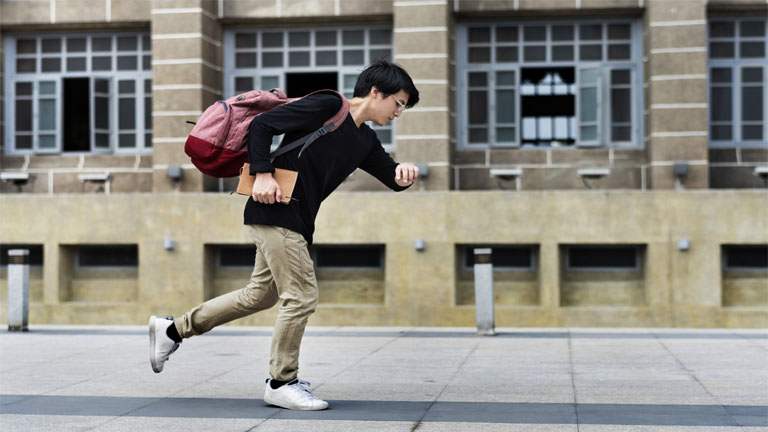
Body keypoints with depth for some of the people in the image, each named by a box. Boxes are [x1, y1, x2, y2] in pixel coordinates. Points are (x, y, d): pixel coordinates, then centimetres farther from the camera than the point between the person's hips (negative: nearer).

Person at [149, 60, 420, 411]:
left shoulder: (364, 141, 14)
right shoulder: (326, 106, -12)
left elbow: (391, 177, 14)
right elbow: (261, 125, -13)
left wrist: (403, 173, -9)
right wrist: (262, 175, -20)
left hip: (295, 223, 10)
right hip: (276, 211, -10)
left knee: (260, 296, 16)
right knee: (302, 296, -6)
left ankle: (173, 329, 27)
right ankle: (281, 383, 8)